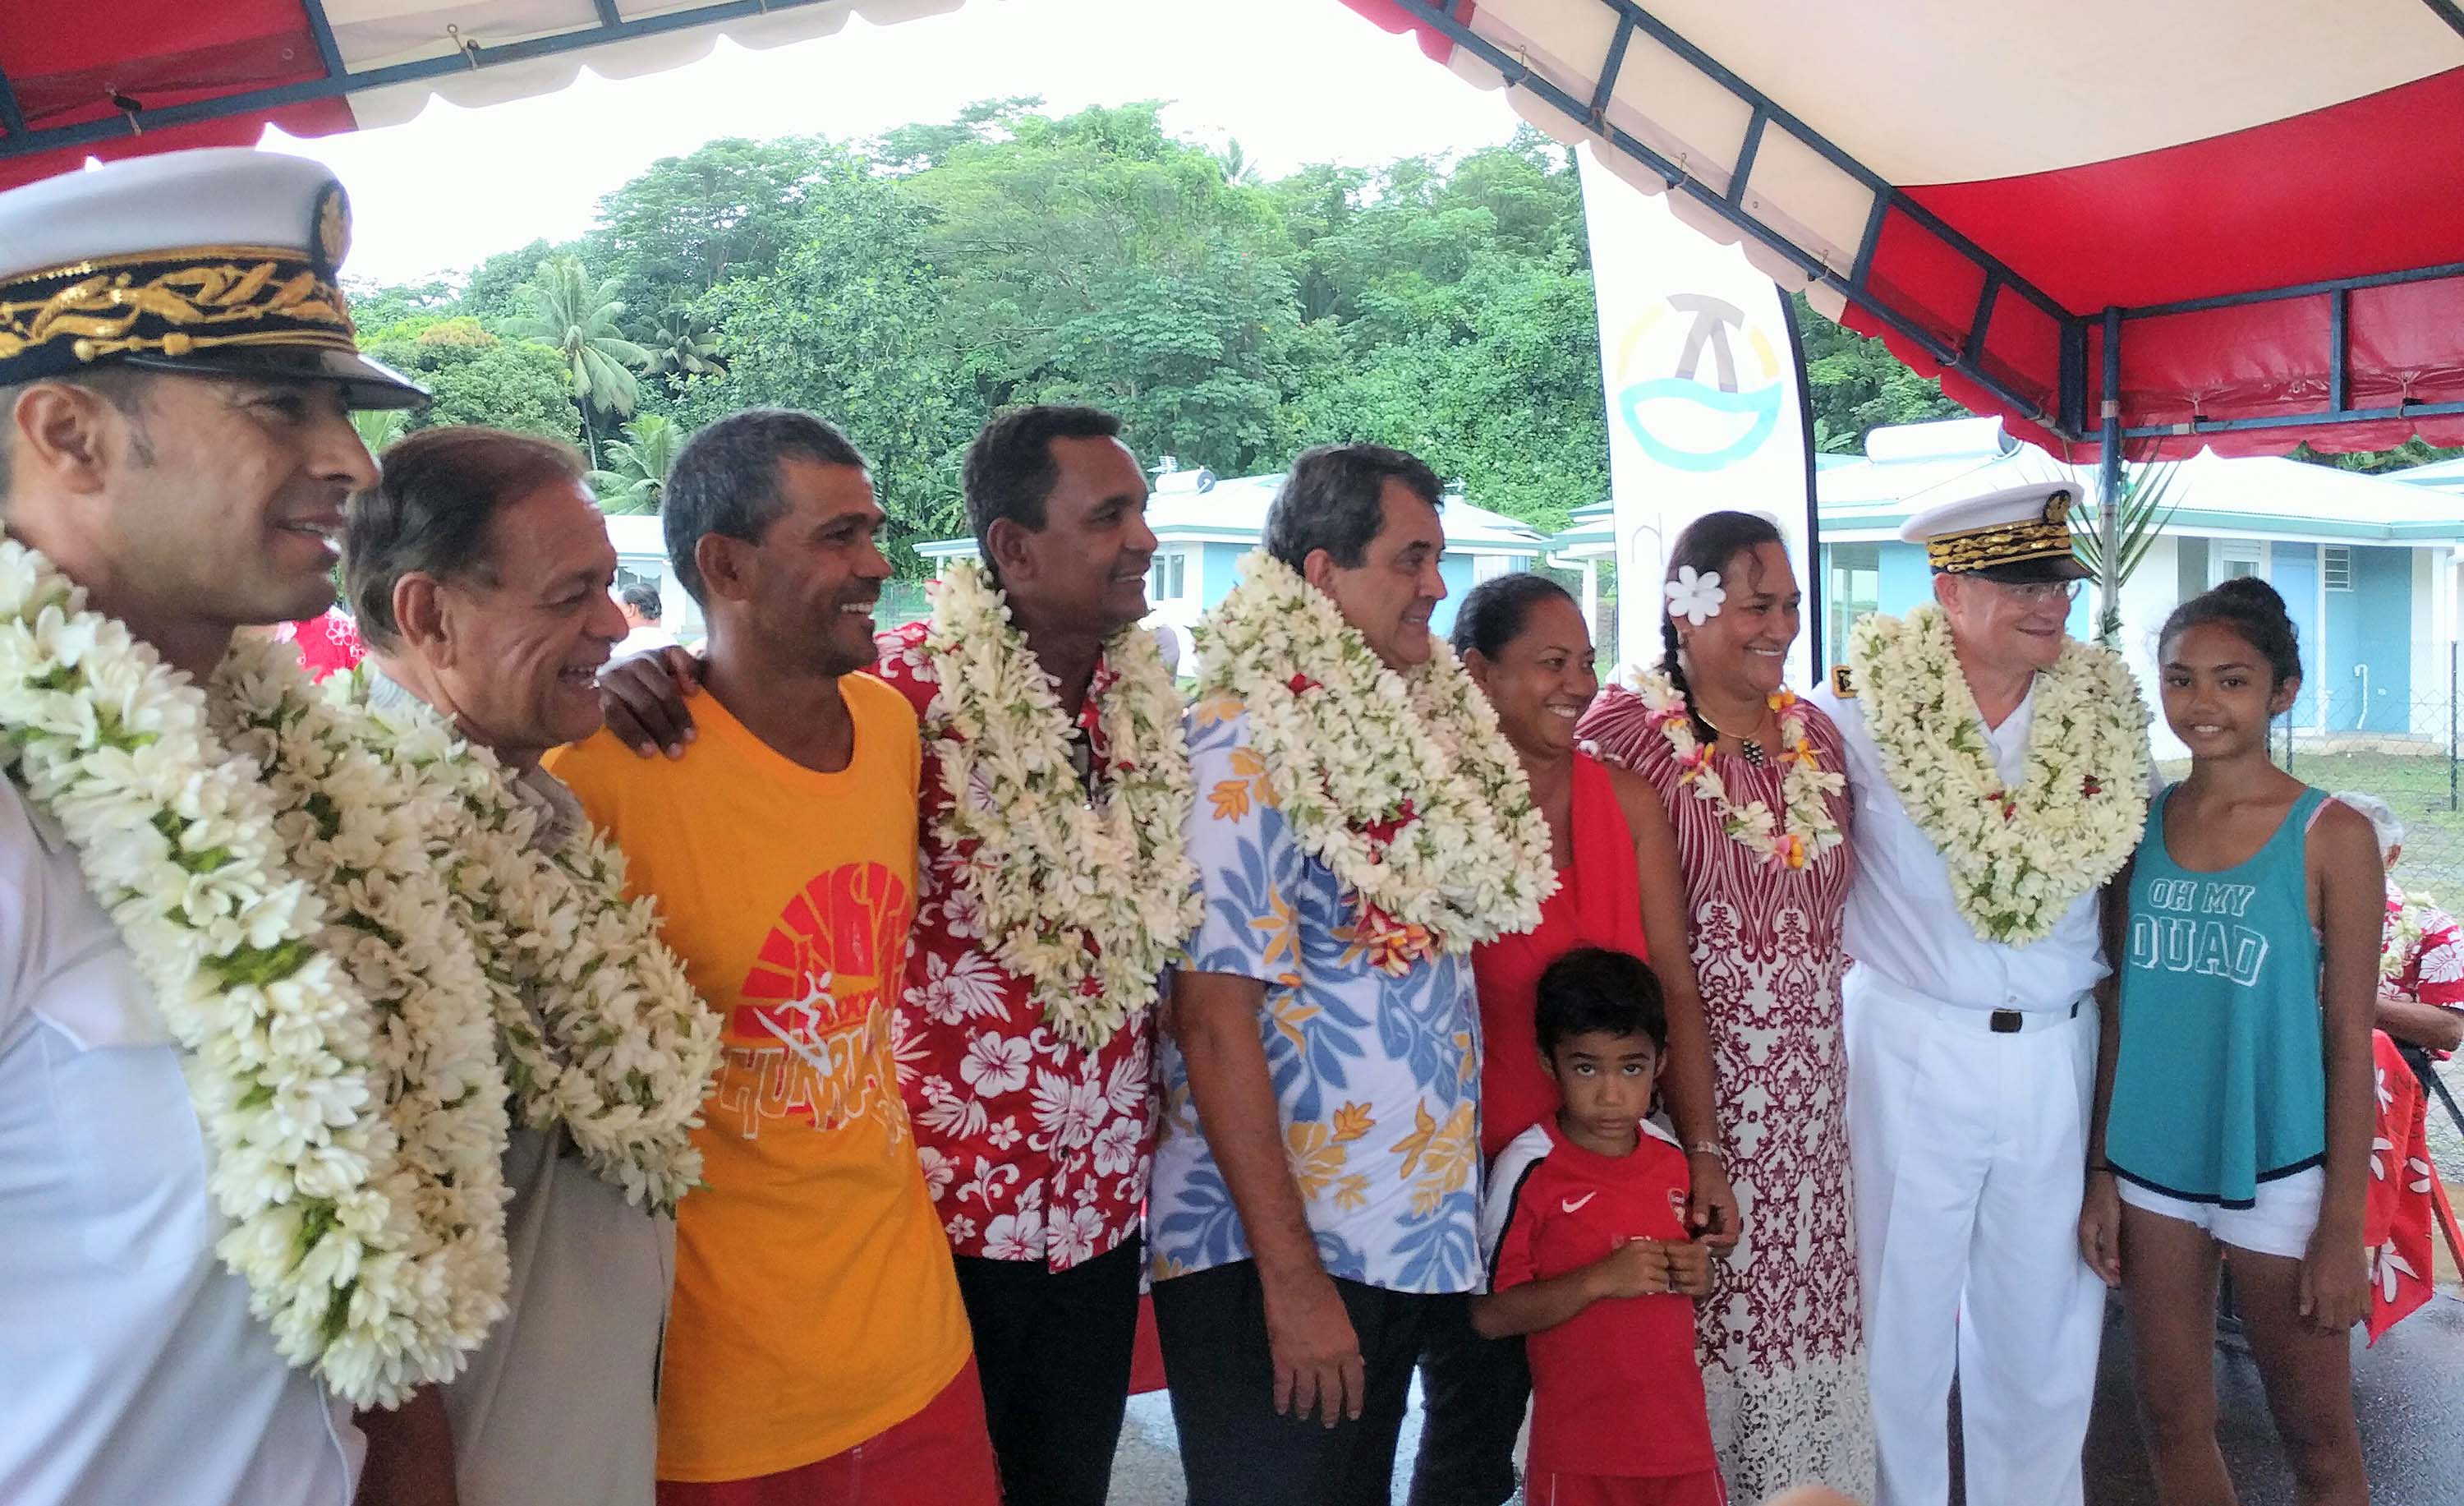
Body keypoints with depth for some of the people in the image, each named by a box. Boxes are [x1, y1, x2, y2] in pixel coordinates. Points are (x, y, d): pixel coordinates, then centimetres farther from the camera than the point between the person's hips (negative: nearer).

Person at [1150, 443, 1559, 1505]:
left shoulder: (1418, 718, 6)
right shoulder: (1248, 742, -18)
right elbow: (1213, 1018, -21)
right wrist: (1291, 1276, -21)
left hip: (1409, 1223, 8)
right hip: (1267, 1245, -8)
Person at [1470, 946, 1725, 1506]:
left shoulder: (1671, 1155, 3)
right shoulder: (1529, 1169, -13)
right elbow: (1489, 1314, -13)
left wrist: (1699, 1276, -2)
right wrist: (1597, 1280, -22)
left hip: (1681, 1433, 4)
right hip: (1580, 1449, -4)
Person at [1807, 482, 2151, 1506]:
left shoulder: (2105, 709, 2)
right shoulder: (1867, 697, -10)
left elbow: (2117, 870, 12)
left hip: (2059, 1054, 3)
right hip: (1908, 1047, -3)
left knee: (2044, 1325, 15)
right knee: (1901, 1316, 10)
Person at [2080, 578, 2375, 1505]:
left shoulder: (2330, 836, -9)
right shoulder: (2142, 823, 2)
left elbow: (2349, 1039, -7)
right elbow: (2121, 1009, 6)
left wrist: (2342, 1224, -8)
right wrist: (2100, 1174, 5)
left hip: (2277, 1175, -3)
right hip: (2148, 1168, 4)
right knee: (2173, 1423, 14)